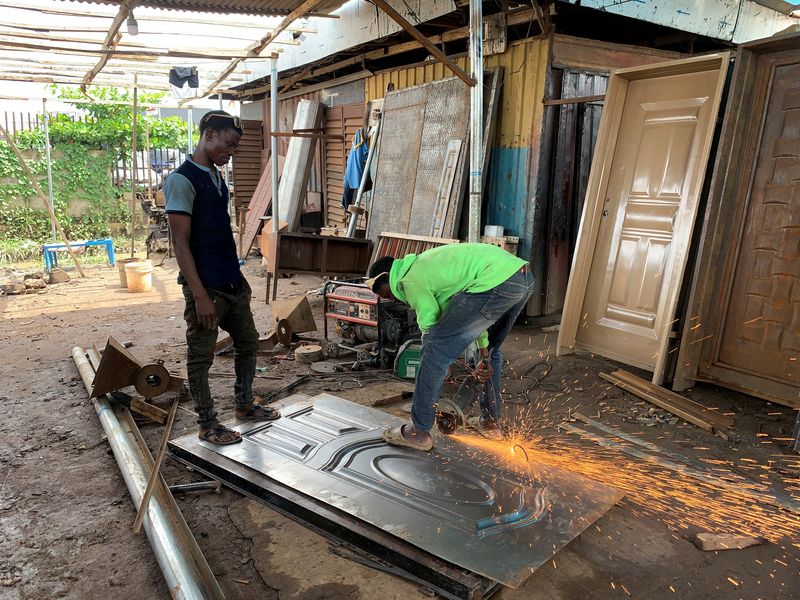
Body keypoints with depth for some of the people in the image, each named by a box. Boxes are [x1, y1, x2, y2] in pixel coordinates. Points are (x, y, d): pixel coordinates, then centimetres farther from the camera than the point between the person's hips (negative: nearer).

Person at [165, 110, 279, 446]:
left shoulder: (216, 177, 12)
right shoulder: (182, 180, -14)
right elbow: (180, 242, -18)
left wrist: (236, 276, 18)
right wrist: (200, 295, -20)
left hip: (233, 283, 9)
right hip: (206, 288, -9)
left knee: (248, 344, 17)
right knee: (201, 358, 6)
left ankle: (245, 405, 35)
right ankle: (207, 424, 19)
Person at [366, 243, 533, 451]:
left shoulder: (411, 280, 3)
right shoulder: (426, 262, 29)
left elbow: (430, 328, 4)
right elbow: (473, 310, 28)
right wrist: (484, 356, 25)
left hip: (495, 283, -10)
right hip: (524, 278, 10)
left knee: (436, 348, -1)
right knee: (491, 347, 29)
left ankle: (419, 431, 6)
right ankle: (491, 422, 37)